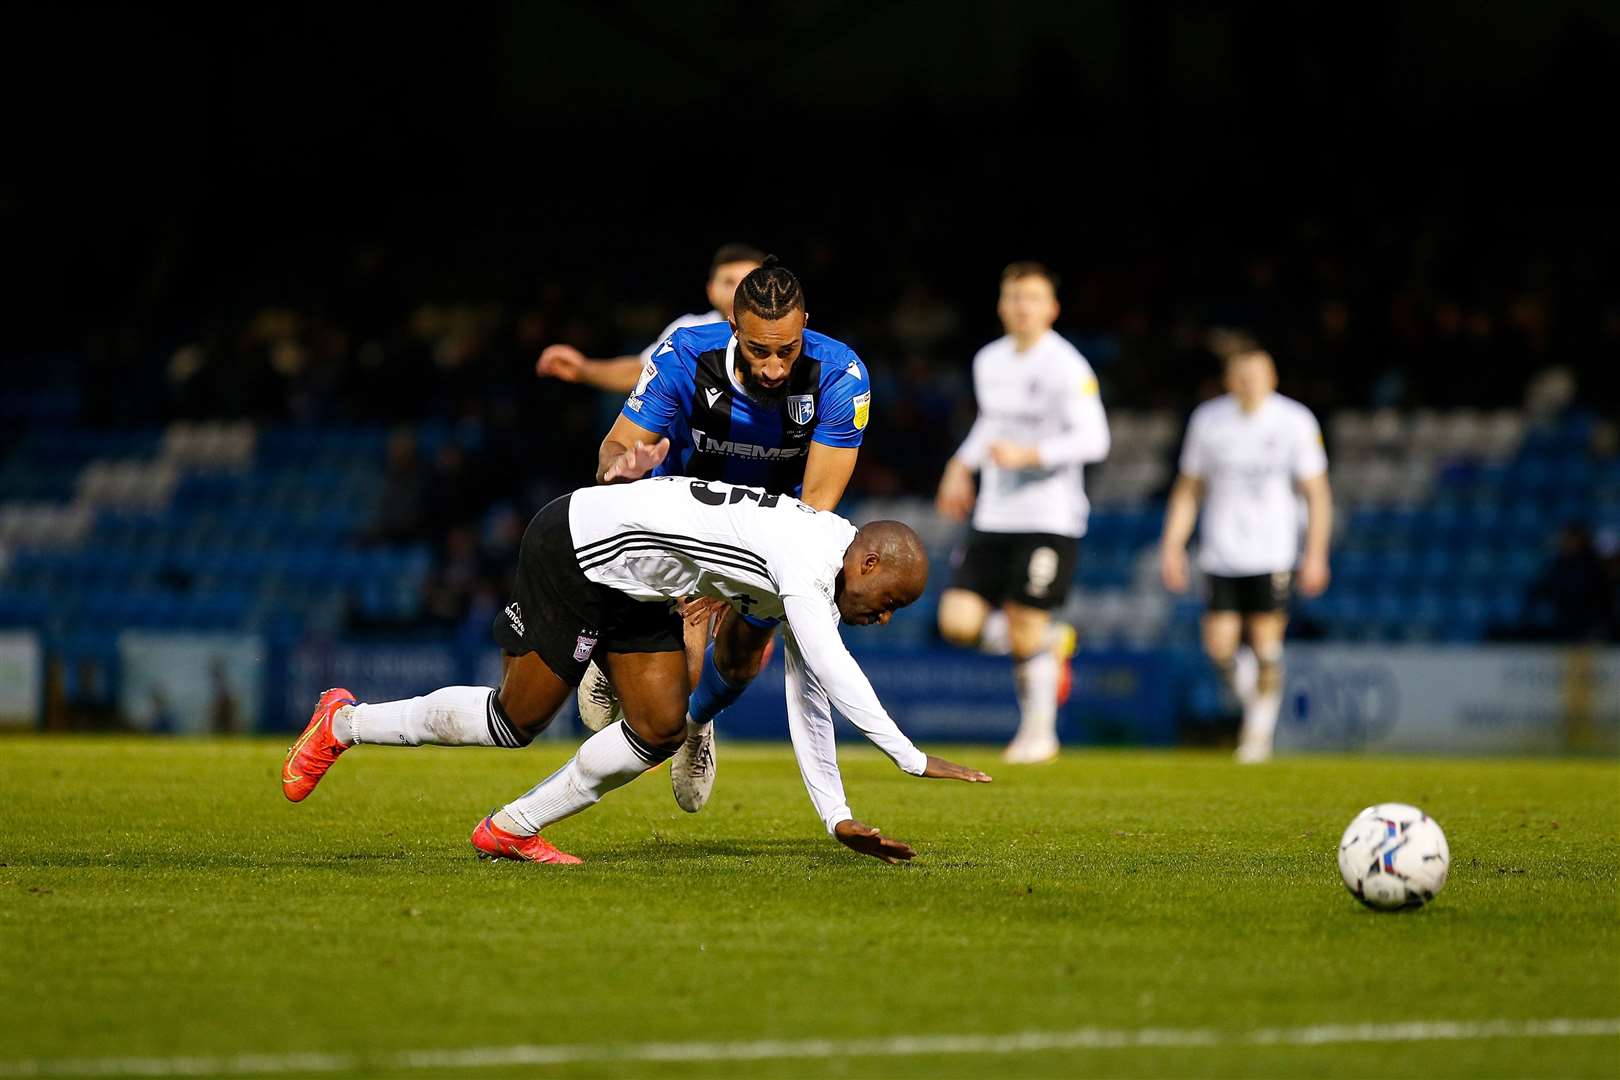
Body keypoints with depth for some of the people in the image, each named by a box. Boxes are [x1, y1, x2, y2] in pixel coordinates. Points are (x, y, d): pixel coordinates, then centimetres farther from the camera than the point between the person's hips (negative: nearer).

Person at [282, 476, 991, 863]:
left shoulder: (822, 580, 1)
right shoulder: (808, 562, -27)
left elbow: (810, 702, 4)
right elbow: (834, 670, -37)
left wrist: (837, 817, -2)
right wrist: (913, 759, -39)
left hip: (633, 587, 9)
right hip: (573, 549, -9)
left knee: (660, 730, -2)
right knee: (515, 721, -2)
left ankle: (512, 831, 9)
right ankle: (347, 723, 18)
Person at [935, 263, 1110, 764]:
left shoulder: (1066, 366, -11)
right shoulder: (989, 361, 11)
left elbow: (1094, 440, -18)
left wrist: (1028, 455, -27)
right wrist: (962, 465, 17)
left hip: (1050, 520, -6)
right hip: (994, 516, 6)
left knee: (1024, 632, -6)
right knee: (958, 623, -5)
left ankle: (1038, 733, 15)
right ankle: (1052, 642, 22)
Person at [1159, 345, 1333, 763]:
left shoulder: (1295, 422, -4)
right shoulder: (1207, 420, 2)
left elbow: (1317, 493, 1)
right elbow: (1188, 489, 11)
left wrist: (1316, 556, -5)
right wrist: (1172, 545, 4)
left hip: (1272, 553, -2)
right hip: (1221, 552, 2)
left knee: (1266, 642, -7)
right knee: (1219, 645, -7)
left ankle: (1261, 727, 8)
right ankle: (1248, 695, 23)